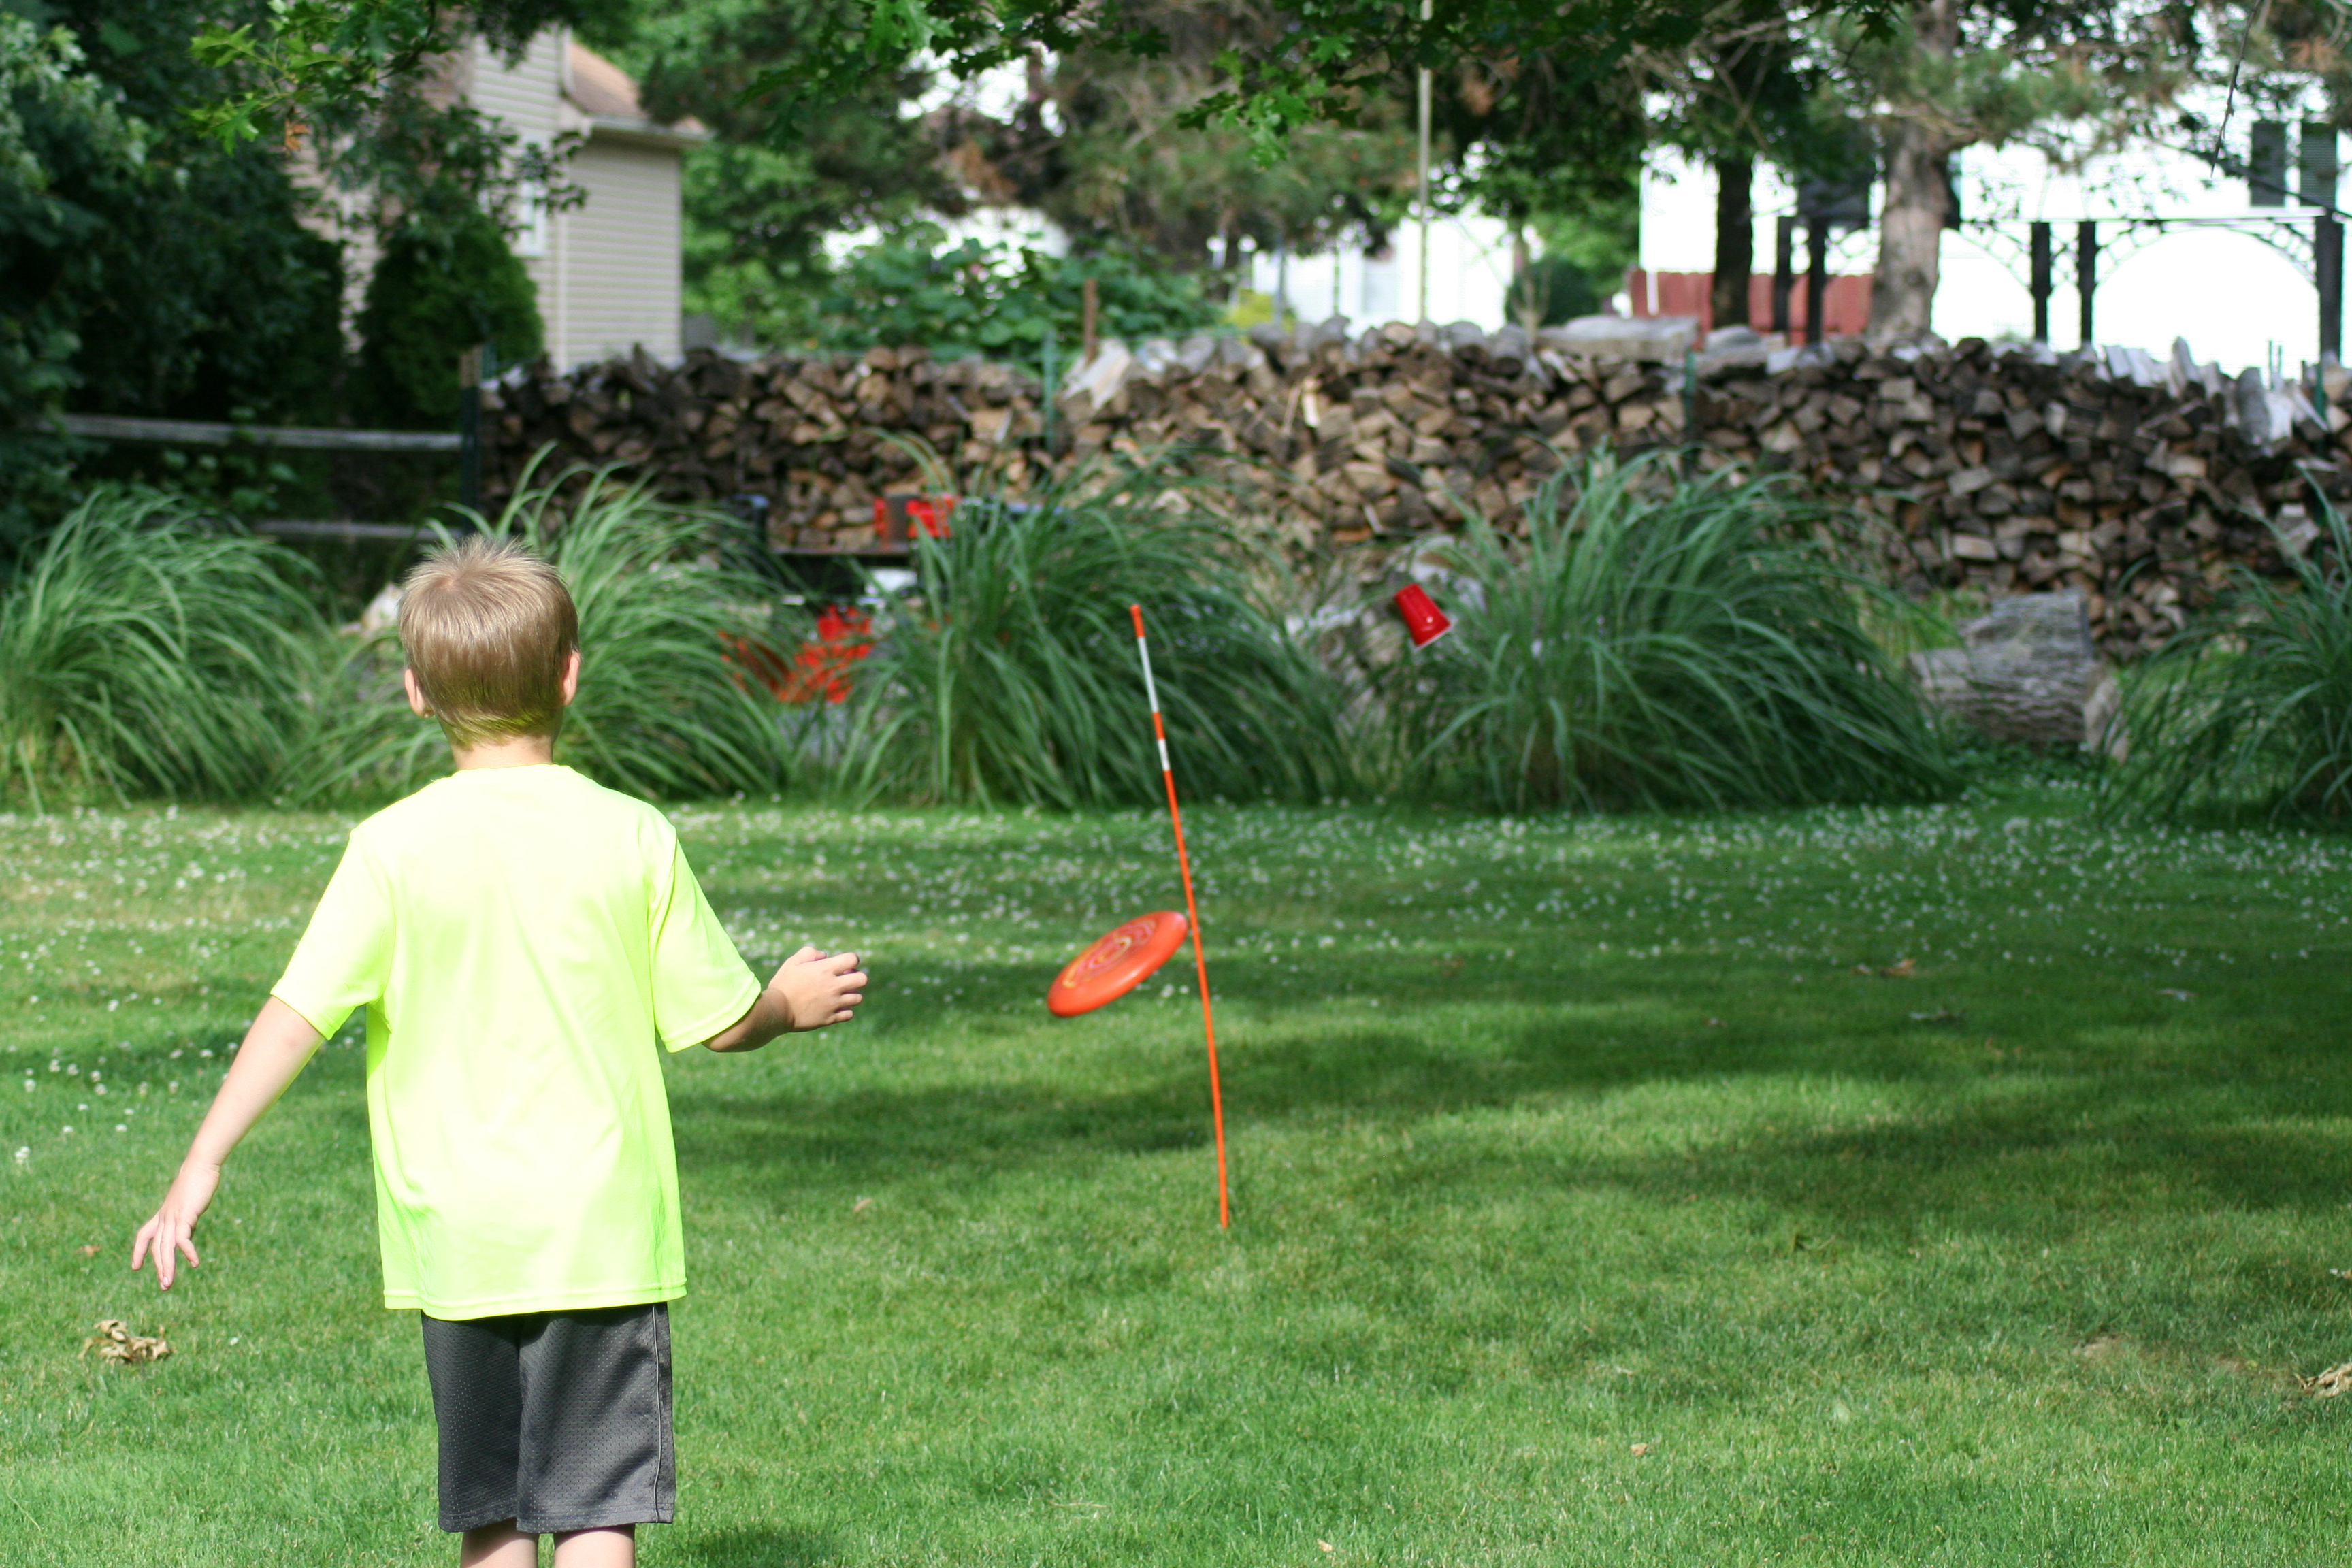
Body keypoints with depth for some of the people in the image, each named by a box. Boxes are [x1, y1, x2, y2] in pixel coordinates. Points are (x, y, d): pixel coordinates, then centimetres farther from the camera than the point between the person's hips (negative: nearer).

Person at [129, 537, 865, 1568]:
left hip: (456, 1239, 1)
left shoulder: (396, 846, -5)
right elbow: (716, 1021, 4)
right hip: (602, 1232, -1)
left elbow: (300, 1012, -9)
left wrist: (203, 1163, -5)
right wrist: (795, 1002, 26)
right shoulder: (631, 837, -2)